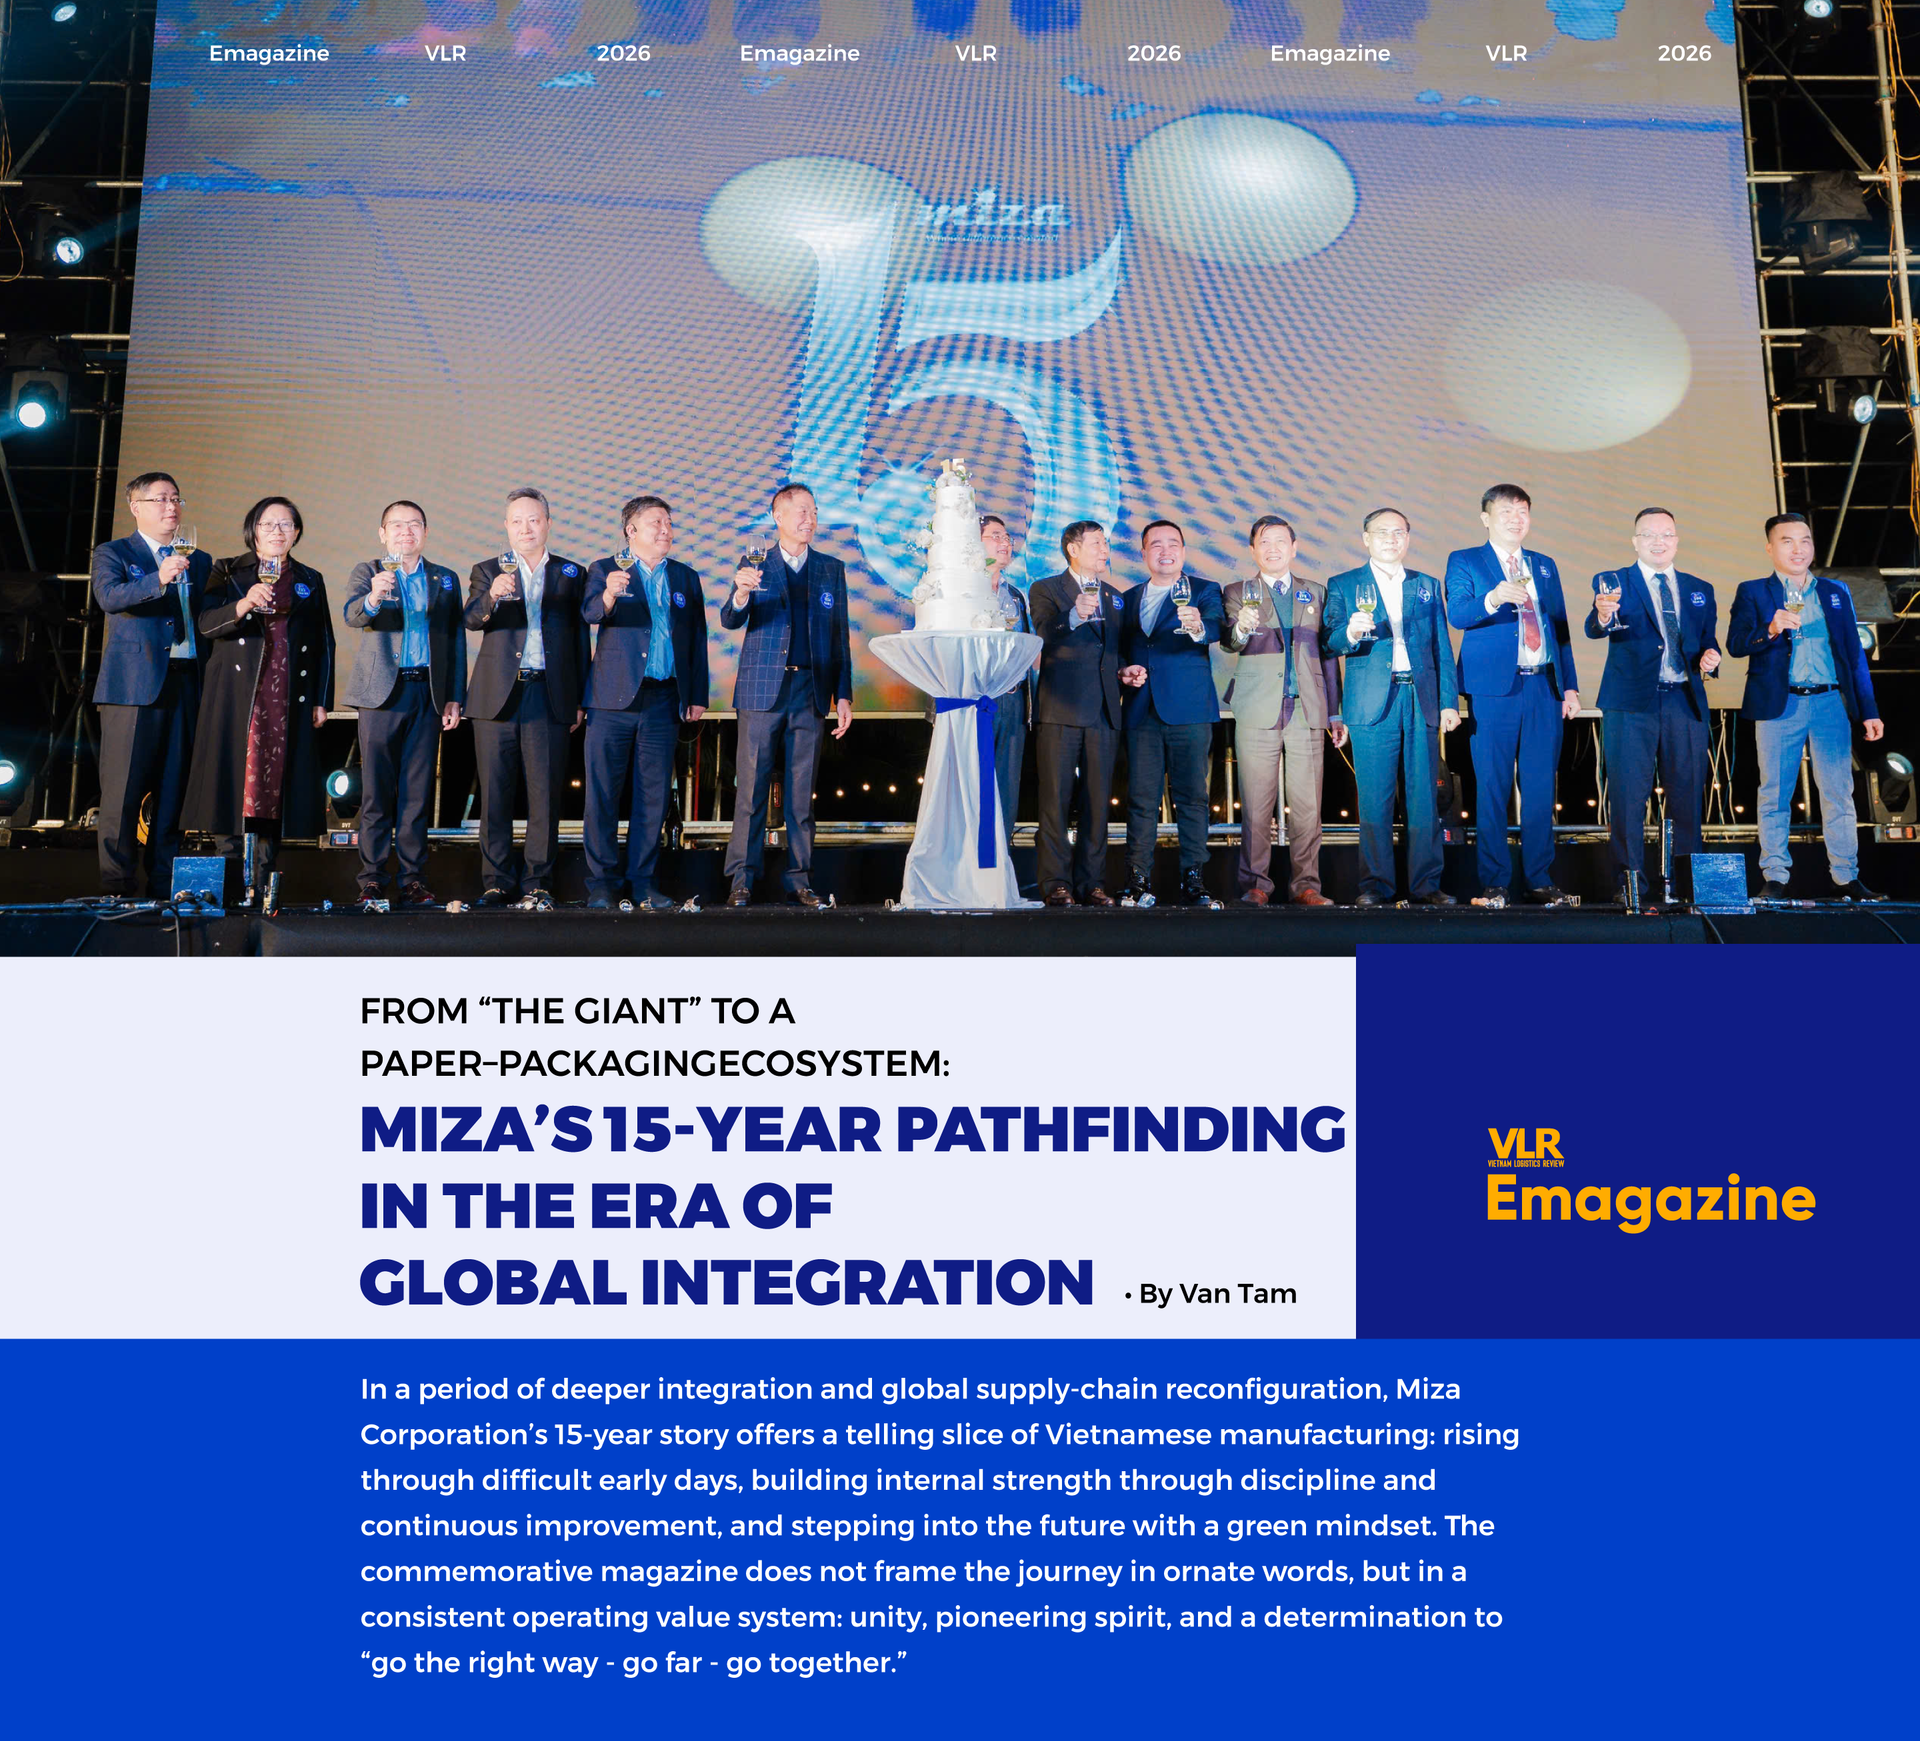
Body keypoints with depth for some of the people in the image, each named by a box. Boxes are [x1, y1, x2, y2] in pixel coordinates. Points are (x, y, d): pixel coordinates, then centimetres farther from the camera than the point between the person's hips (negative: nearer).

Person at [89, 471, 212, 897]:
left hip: (185, 685, 4)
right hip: (134, 685, -4)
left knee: (174, 790, 3)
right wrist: (159, 580, -29)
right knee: (123, 790, -7)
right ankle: (117, 886, -4)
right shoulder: (112, 554, 8)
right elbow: (109, 597, -12)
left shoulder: (199, 561, 21)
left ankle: (165, 888, 8)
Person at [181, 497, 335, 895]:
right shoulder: (228, 573, 10)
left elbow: (324, 645, 14)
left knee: (277, 784, -2)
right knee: (236, 780, -7)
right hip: (238, 695, -2)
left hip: (290, 701, 2)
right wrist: (244, 604, -21)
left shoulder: (310, 581, 16)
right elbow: (205, 623, -3)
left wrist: (322, 700, 6)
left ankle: (262, 883, 1)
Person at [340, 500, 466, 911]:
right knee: (376, 791, -2)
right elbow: (351, 615, -13)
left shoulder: (445, 579, 15)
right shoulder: (367, 573, 7)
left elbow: (456, 641, 13)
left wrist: (455, 698, 6)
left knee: (417, 792, 2)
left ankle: (414, 879, 7)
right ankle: (371, 882, 1)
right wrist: (373, 597, -35)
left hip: (427, 694, 2)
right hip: (382, 692, -2)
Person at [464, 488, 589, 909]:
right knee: (495, 795, 1)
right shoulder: (486, 571, 11)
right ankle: (496, 882, 9)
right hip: (498, 696, 0)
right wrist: (492, 596, -28)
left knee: (545, 795, -1)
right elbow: (472, 620, -6)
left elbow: (579, 638, 12)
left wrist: (579, 700, 6)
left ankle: (537, 883, 6)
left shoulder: (570, 574, 13)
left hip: (550, 698, 0)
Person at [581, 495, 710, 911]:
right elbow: (590, 612, -13)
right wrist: (609, 594, -35)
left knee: (654, 796, 3)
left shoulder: (685, 578, 16)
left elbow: (697, 639, 15)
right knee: (603, 793, -2)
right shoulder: (605, 570, 6)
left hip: (663, 700, 3)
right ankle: (602, 882, 5)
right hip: (614, 698, -3)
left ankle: (643, 881, 11)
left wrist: (697, 696, 9)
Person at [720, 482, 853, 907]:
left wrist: (843, 695, 6)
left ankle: (799, 879, 8)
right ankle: (741, 879, 1)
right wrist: (741, 594, -25)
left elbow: (840, 635, 12)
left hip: (811, 690, 2)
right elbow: (731, 621, -2)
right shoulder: (755, 564, 7)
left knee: (801, 791, 4)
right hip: (762, 689, -2)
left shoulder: (831, 569, 13)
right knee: (751, 788, -3)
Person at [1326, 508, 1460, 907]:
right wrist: (1351, 633, -22)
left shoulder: (1427, 586, 17)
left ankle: (1426, 885, 7)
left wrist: (1449, 701, 7)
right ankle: (1375, 885, 4)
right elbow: (1330, 643, 0)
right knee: (1374, 800, -3)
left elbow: (1441, 648, 15)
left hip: (1421, 702, 2)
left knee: (1424, 799, 1)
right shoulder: (1343, 586, 9)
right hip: (1372, 704, -2)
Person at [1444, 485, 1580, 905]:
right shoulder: (1464, 562, 7)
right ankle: (1494, 882, 2)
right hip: (1494, 689, -4)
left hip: (1544, 689, 4)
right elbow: (1457, 615, -9)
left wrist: (1570, 686, 12)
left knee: (1540, 788, 3)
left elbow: (1561, 629, 19)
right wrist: (1492, 599, -29)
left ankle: (1538, 881, 9)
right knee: (1492, 789, -4)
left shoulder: (1545, 566, 20)